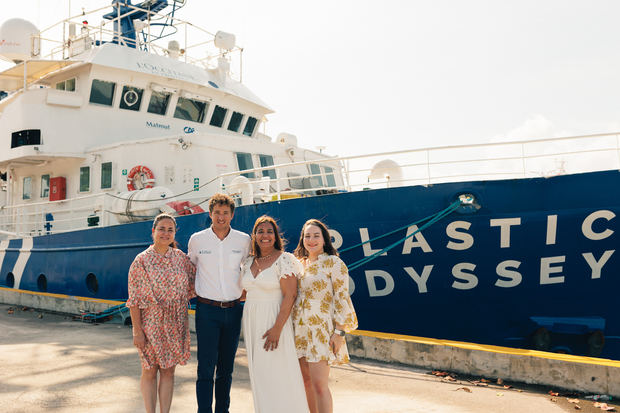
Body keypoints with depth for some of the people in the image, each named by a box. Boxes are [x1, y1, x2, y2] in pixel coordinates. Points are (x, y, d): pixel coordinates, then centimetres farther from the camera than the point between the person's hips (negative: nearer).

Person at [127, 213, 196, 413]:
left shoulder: (181, 258, 3)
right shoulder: (142, 260, -6)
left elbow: (194, 284, 14)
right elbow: (134, 299, -8)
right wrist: (137, 331, -12)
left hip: (175, 325, 3)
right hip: (150, 324, -3)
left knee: (168, 372, 11)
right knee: (149, 372, 8)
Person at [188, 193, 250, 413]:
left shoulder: (243, 240, 2)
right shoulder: (197, 240, 0)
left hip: (233, 310, 2)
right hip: (207, 309, -2)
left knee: (226, 368, 11)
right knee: (206, 366, -5)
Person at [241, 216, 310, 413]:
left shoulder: (284, 259, -10)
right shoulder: (249, 262, 10)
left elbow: (290, 295, -15)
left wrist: (277, 328, -21)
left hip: (274, 320, -6)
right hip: (251, 322, 6)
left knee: (278, 373, -3)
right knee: (258, 374, 12)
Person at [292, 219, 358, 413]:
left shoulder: (333, 263, -6)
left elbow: (342, 298, -10)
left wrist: (339, 332, -14)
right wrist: (291, 328, 16)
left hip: (322, 329, -6)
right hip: (300, 329, 6)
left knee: (318, 384, -9)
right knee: (306, 381, 11)